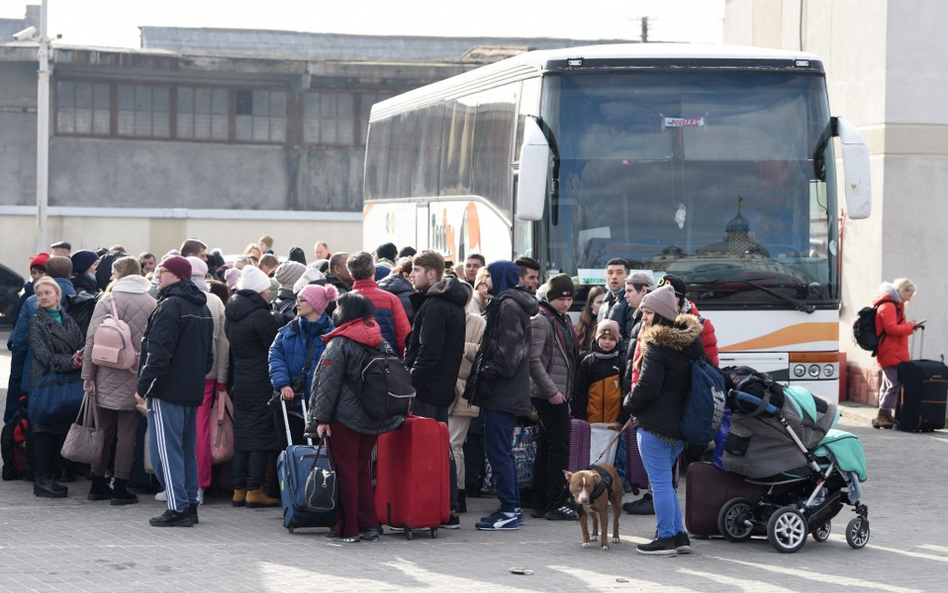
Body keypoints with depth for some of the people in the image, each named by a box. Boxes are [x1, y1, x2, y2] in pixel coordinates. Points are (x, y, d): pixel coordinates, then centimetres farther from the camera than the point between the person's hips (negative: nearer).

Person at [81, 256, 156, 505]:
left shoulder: (108, 301, -5)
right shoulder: (152, 304, -1)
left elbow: (92, 340, -7)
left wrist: (88, 373, -2)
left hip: (108, 377, 0)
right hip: (136, 379, 0)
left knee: (104, 431, 11)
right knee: (127, 433, 4)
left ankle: (98, 483, 18)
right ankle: (120, 487, 4)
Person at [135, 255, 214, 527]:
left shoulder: (170, 306, -14)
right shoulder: (202, 308, 15)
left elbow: (158, 353, -19)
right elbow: (209, 354, 21)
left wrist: (143, 387, -15)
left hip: (167, 392, -9)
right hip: (193, 391, 9)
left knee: (166, 449, -6)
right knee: (186, 448, 14)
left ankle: (178, 507, -10)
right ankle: (190, 504, 16)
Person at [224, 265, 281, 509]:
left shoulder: (231, 314, 8)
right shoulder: (261, 317, -16)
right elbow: (274, 351, -12)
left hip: (240, 381, 8)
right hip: (262, 383, -7)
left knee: (242, 433, 11)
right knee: (260, 434, -2)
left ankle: (239, 489, 13)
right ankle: (254, 490, -3)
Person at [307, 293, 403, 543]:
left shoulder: (340, 343, -12)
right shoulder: (381, 341, 8)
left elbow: (329, 383, -14)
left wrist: (321, 418, -12)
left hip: (345, 417, -6)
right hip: (374, 418, 6)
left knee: (345, 471, 0)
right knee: (362, 469, 15)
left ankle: (348, 529, 1)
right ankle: (369, 525, 12)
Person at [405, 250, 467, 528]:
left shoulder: (433, 306, -15)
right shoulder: (453, 303, 15)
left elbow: (428, 353, -21)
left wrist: (411, 384, -18)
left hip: (427, 390, -10)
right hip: (444, 388, 10)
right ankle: (450, 509, 14)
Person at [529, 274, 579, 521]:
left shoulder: (563, 320, 17)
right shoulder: (541, 321, -12)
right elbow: (534, 360, -19)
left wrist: (567, 392, 18)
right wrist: (551, 391, -20)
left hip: (559, 394, 9)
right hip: (549, 395, -9)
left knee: (546, 447, 10)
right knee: (559, 447, -9)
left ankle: (541, 504, 14)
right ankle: (555, 503, -7)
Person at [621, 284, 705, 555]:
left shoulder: (657, 346, -15)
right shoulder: (691, 342, 12)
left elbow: (647, 388, -19)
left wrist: (628, 404, 0)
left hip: (655, 425, -9)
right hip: (681, 426, 9)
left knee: (660, 482, -3)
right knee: (665, 481, 18)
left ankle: (666, 538, -1)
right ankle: (679, 535, 18)